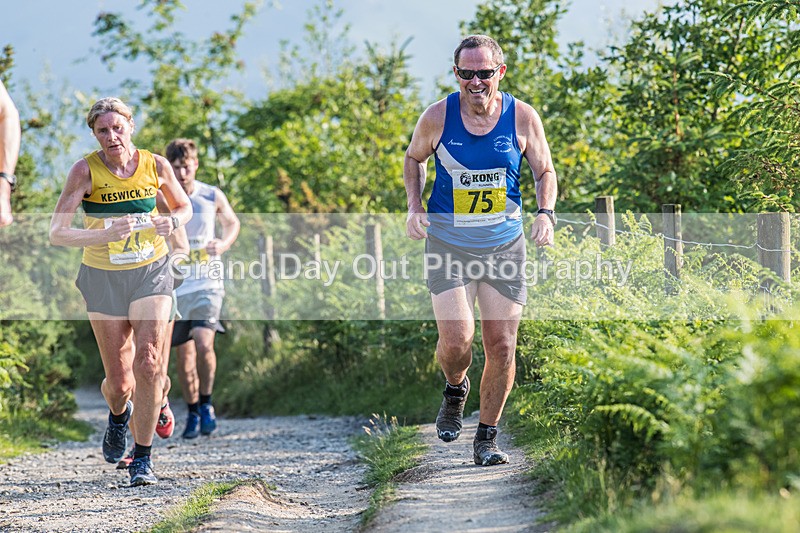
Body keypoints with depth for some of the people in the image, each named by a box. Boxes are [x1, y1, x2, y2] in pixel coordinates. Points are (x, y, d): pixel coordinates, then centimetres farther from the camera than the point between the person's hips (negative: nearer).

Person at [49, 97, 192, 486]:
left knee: (148, 364, -16)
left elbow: (184, 207, 13)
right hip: (104, 278, -1)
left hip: (151, 274, 1)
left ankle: (142, 458, -3)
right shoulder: (86, 171, -13)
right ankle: (118, 414, 42)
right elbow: (57, 234, -19)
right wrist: (107, 235, -34)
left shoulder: (156, 166, -6)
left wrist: (172, 222, -11)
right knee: (118, 381, 4)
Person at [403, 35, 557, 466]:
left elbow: (544, 172, 8)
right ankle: (455, 389, 22)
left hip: (504, 245, 1)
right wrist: (414, 207, -3)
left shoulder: (522, 117, -6)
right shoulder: (438, 117, -7)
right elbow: (413, 158, 12)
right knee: (457, 339, -15)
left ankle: (486, 438, 17)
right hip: (448, 244, -1)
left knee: (501, 346, -1)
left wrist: (545, 213, -10)